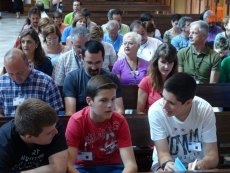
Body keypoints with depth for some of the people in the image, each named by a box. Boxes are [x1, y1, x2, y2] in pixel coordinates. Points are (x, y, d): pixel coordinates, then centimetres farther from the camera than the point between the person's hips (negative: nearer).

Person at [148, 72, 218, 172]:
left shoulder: (205, 110, -19)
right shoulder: (156, 111, -21)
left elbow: (212, 155, -17)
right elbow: (163, 152, -17)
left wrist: (200, 165, -38)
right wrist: (167, 163, -39)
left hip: (197, 164, 1)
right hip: (166, 163, 0)